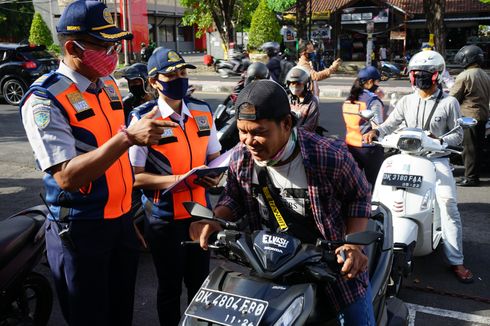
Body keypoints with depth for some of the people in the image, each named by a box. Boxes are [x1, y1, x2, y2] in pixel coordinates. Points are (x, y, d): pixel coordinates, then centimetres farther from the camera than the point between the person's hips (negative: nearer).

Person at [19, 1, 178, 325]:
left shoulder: (109, 84, 7)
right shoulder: (44, 99, -17)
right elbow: (67, 176, -28)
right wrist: (127, 137, -35)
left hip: (122, 219, 7)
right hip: (80, 229, -7)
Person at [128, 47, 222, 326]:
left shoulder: (203, 111, 2)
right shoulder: (143, 118, -14)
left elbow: (214, 155, 12)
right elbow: (134, 175, -14)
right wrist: (175, 179, -27)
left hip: (201, 211, 5)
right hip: (164, 218, -4)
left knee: (200, 282, 21)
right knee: (170, 287, 15)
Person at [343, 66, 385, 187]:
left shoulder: (348, 100, 6)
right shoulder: (374, 101, -14)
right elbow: (377, 128, -20)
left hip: (351, 146, 6)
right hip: (369, 149, -6)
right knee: (373, 182, 5)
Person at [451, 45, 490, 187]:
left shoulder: (464, 76, -15)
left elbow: (454, 97, -10)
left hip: (469, 116, -8)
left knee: (469, 148, -3)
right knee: (478, 147, 13)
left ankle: (470, 177, 0)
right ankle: (475, 174, 21)